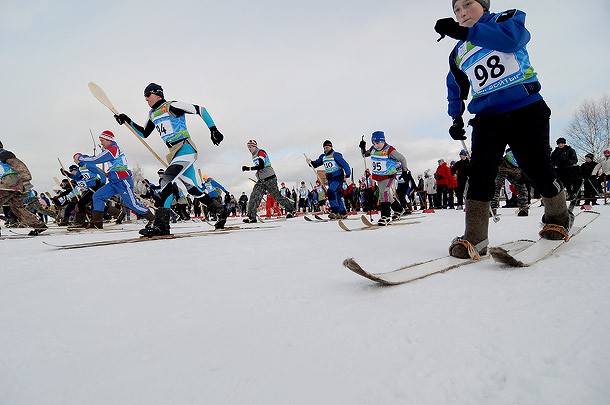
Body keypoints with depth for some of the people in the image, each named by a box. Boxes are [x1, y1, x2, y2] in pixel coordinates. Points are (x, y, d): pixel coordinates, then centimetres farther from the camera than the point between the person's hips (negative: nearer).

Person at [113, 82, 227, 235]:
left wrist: (213, 129, -12)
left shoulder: (172, 106, -5)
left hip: (186, 148, -9)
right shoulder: (153, 114, 19)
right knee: (192, 188, 9)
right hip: (175, 153, 9)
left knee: (166, 180, -23)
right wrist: (128, 121, 18)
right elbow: (144, 134, 30)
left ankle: (161, 224, -25)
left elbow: (200, 110, -7)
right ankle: (221, 211, 24)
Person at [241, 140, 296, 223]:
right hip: (261, 181, 8)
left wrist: (248, 168, -24)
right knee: (254, 196, -7)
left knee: (277, 196, 0)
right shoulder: (254, 156, 18)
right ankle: (252, 217, -7)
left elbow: (261, 166, -22)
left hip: (270, 178, -8)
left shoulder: (261, 152, -9)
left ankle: (291, 208, 18)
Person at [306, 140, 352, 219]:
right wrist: (310, 162, -1)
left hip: (338, 177, -7)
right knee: (337, 196, 9)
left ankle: (335, 212, -22)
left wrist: (347, 175, -19)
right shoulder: (323, 157, 11)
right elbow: (316, 163, 20)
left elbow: (345, 165, -11)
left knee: (330, 192, -24)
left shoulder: (336, 155, -8)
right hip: (330, 179, 7)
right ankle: (343, 213, 18)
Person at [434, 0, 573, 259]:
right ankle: (474, 238, -16)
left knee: (537, 169, -2)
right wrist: (456, 118, 9)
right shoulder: (458, 53, 16)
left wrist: (465, 32, -29)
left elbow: (512, 37, -20)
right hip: (487, 117, 3)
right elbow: (456, 89, 24)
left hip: (527, 110, -2)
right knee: (480, 171, -16)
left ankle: (559, 217, 27)